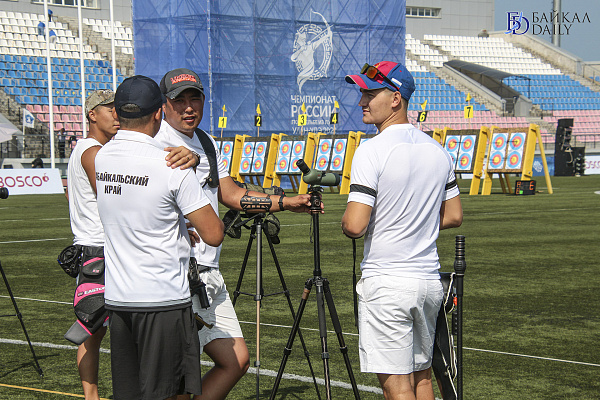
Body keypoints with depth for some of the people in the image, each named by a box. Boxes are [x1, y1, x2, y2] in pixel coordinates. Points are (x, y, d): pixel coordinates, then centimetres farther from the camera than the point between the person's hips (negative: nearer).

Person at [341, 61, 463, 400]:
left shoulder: (373, 151, -15)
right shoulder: (438, 150, 7)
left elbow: (355, 226, -20)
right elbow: (454, 216, 15)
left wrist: (346, 220, 2)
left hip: (386, 283, -7)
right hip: (429, 280, 7)